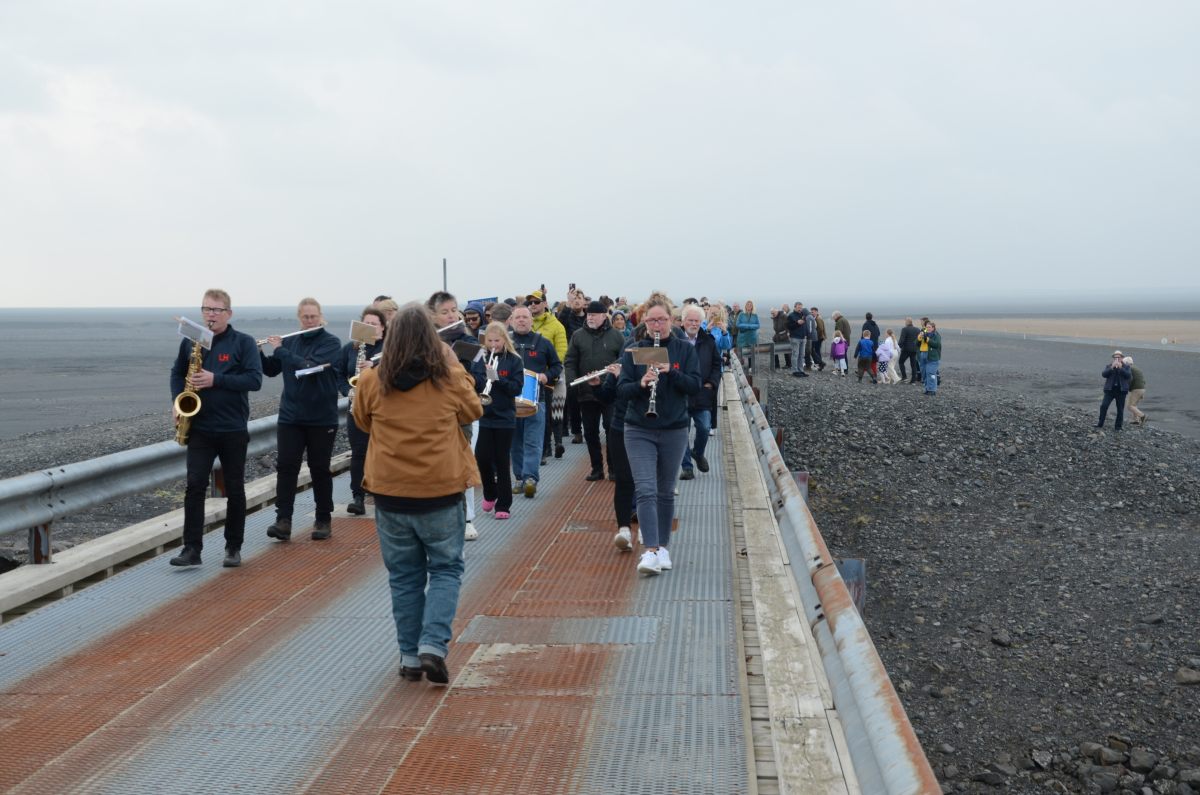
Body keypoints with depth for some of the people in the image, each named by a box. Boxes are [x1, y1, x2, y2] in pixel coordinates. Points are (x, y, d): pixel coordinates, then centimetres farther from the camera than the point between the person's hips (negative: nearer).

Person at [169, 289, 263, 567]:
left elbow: (255, 380, -12)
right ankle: (191, 549, -6)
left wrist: (216, 380, -21)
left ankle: (234, 548, 17)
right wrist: (177, 403, -1)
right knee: (195, 486, -8)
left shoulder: (243, 343, -4)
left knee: (235, 489, 6)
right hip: (199, 427, 2)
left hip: (233, 429, -2)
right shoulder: (190, 341, 7)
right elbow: (177, 373, 17)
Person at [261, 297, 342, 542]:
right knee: (286, 467, -5)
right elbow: (271, 370, 14)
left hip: (322, 419, -3)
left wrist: (280, 350, -15)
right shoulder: (290, 341, 9)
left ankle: (324, 520, 15)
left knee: (320, 470, 4)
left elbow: (310, 366, -21)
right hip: (290, 417, 3)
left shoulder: (331, 343, -6)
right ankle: (283, 520, -6)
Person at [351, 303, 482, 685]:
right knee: (445, 570, 12)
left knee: (404, 575, 14)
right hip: (442, 491, -1)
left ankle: (410, 657, 18)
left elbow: (363, 423, 12)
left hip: (390, 494, 2)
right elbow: (472, 413, 11)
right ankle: (433, 645, -4)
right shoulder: (449, 379, -9)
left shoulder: (372, 382, -7)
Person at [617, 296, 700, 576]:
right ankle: (650, 552, -18)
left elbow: (695, 385, -7)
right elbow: (622, 389, -4)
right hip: (639, 431, -1)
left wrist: (669, 372, -22)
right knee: (646, 491, -12)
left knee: (665, 492, 11)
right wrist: (641, 383, -24)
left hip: (673, 431, 1)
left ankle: (663, 547, 23)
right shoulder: (633, 351, 2)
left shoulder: (684, 350, 2)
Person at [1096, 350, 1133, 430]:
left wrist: (1120, 368, -18)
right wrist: (1112, 367, -18)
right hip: (1110, 389, 1)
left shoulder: (1127, 367, 6)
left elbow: (1128, 375, -12)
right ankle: (1100, 423, -3)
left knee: (1120, 409, 3)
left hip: (1121, 390, -1)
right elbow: (1104, 374, -7)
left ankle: (1118, 426, 12)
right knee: (1103, 406, -11)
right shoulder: (1109, 366, 9)